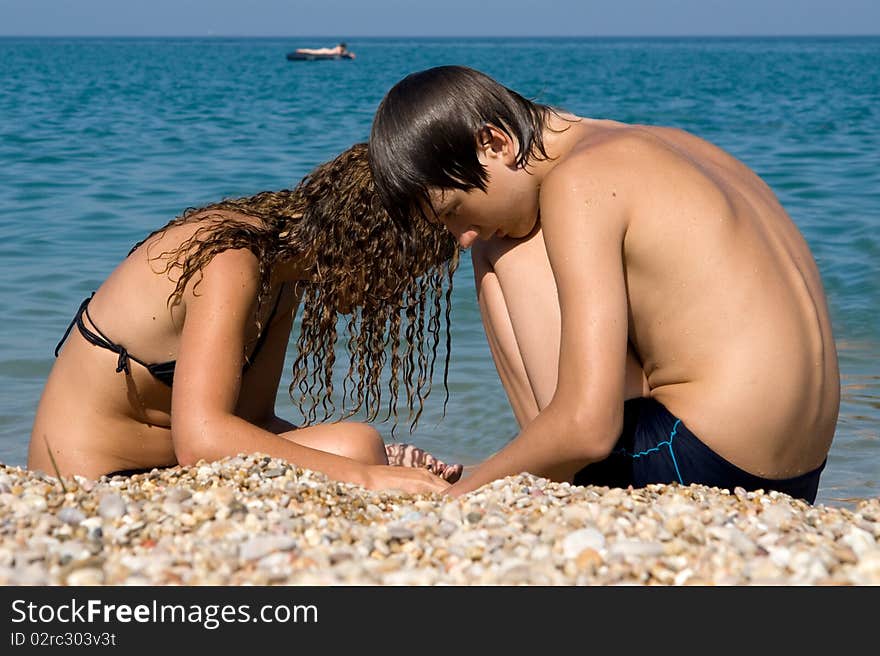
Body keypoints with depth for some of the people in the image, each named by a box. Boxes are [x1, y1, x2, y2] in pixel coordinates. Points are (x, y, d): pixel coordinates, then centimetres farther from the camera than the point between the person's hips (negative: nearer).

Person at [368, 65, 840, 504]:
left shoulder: (579, 184, -14)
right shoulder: (656, 146, 14)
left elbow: (586, 428, -22)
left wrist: (455, 496, -7)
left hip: (691, 466, -10)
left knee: (504, 252, 2)